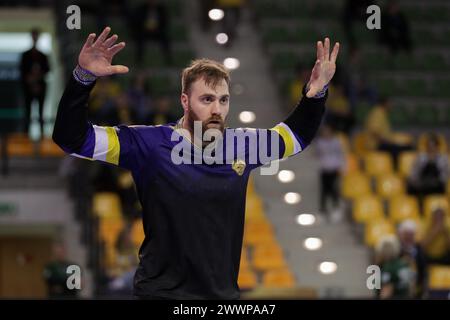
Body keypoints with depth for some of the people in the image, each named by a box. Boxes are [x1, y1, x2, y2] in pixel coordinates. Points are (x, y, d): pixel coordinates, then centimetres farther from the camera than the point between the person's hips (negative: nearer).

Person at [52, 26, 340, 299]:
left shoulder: (243, 145, 3)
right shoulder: (151, 144, -10)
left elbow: (297, 134, 21)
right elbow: (72, 138, -13)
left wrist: (316, 91, 4)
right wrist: (84, 77, -25)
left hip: (226, 294, 4)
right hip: (162, 292, -4)